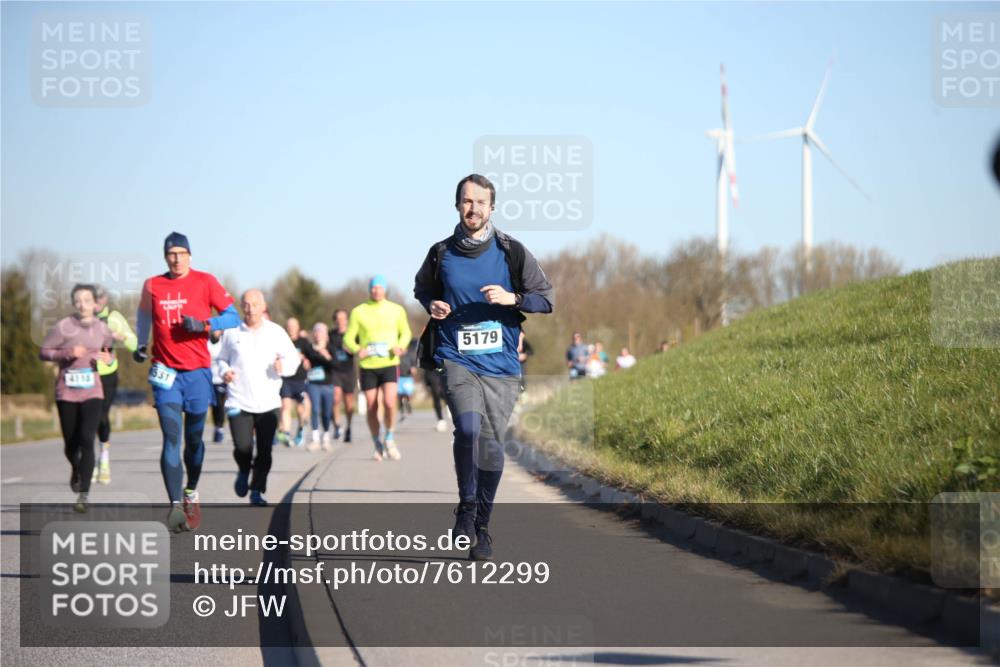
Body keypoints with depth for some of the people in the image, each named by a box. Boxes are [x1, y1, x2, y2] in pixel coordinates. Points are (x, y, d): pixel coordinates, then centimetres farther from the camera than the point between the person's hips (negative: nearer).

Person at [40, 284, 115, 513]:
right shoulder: (64, 327, -7)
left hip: (92, 392, 1)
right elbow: (43, 352, -3)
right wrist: (67, 353, -19)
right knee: (70, 443, 9)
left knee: (87, 440, -13)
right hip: (67, 392, -1)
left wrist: (107, 358, -4)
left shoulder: (103, 329, 3)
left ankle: (83, 494, -13)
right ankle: (76, 470, 45)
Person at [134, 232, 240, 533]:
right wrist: (141, 345, 15)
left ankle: (191, 492, 35)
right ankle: (175, 505, -18)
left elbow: (233, 317, -1)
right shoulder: (152, 286, 5)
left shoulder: (205, 282, -1)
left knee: (194, 438, 10)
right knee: (171, 438, -12)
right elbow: (144, 315, 25)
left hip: (197, 372, 0)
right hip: (166, 373, 0)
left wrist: (204, 324, -16)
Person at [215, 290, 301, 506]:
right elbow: (222, 359, 17)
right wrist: (225, 371, -5)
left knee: (264, 451, -1)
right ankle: (244, 472, 21)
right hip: (239, 403, -1)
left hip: (269, 404, 1)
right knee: (243, 448, -12)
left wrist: (283, 366, -13)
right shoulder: (232, 332, 5)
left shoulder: (276, 332, 5)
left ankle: (257, 491, 15)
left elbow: (294, 358, 8)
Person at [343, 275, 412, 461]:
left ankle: (389, 439, 5)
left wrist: (401, 346, -4)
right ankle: (378, 445, 22)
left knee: (389, 403, -17)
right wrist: (357, 350, -17)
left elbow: (405, 332, 17)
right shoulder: (359, 312, 3)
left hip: (389, 364, -1)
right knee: (371, 408, 3)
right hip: (367, 365, 1)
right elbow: (348, 339, 4)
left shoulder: (396, 310, 6)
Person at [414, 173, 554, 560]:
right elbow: (421, 289, 24)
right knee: (468, 428, -24)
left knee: (491, 445, 3)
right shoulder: (441, 254, 5)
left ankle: (482, 527, 18)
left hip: (501, 364, 1)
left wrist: (512, 299, -13)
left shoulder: (511, 252, 2)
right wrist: (432, 306, 2)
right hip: (457, 358, -1)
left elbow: (547, 299, 5)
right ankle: (466, 507, -5)